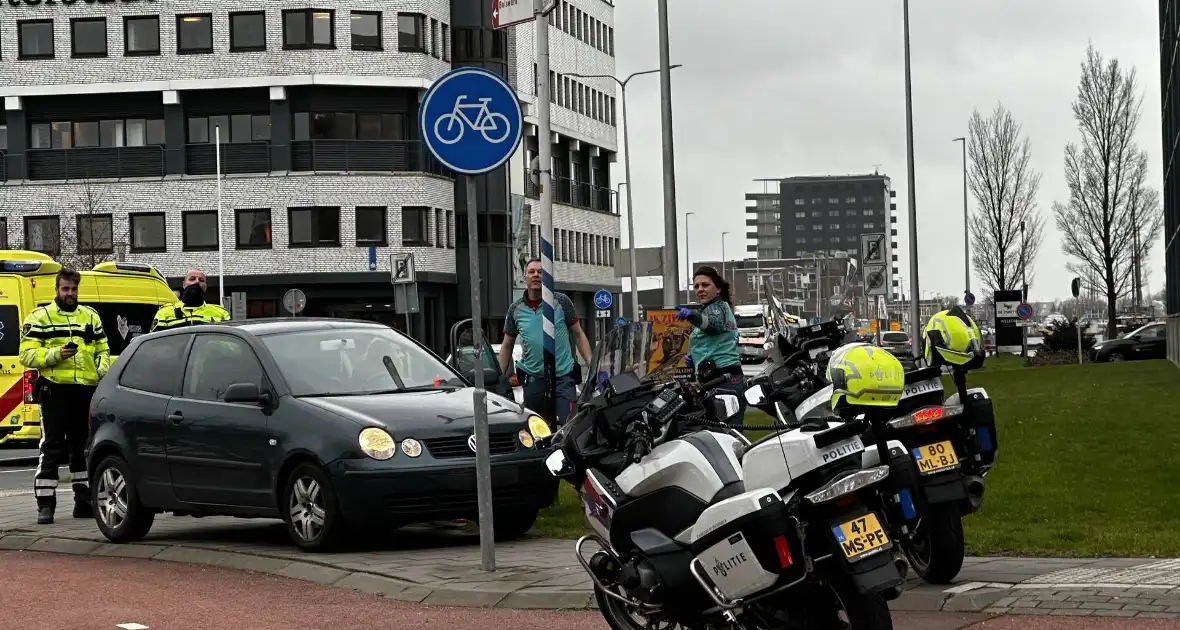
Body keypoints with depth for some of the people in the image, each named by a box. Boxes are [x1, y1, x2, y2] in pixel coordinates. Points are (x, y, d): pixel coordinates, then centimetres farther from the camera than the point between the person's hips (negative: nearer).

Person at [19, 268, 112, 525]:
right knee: (52, 448, -6)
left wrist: (103, 368, 1)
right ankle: (45, 505, -3)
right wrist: (55, 354, -18)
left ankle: (83, 502, 18)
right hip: (55, 390, -4)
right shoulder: (39, 317, 2)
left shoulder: (91, 316, 16)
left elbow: (102, 349, 22)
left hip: (86, 390, 4)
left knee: (82, 446, 10)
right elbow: (27, 354, -4)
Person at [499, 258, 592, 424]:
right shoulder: (515, 309, 8)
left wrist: (591, 365, -4)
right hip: (532, 380, 2)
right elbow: (507, 346, 16)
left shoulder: (561, 302, 2)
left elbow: (578, 335, 5)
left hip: (563, 378, -2)